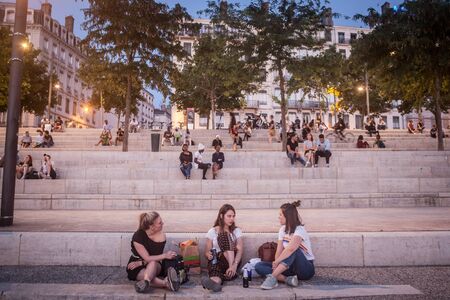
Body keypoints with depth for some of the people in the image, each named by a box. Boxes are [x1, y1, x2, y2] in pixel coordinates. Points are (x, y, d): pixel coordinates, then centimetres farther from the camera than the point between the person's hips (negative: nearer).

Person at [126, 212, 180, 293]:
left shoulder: (161, 235, -11)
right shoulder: (138, 236, -20)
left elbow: (156, 258, -9)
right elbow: (147, 258, -20)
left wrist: (140, 263, -22)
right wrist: (165, 255, -29)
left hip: (155, 266, 2)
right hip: (137, 269, -1)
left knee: (153, 263, -38)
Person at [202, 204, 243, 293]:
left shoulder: (237, 231, 9)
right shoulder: (212, 231, 9)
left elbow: (240, 250, -6)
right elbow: (207, 252, 8)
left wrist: (234, 265, -26)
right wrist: (209, 255, -19)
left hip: (231, 259, 0)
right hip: (215, 260, 0)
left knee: (224, 236, -24)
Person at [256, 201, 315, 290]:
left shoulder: (299, 230, -17)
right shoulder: (283, 229, 5)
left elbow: (290, 249, -35)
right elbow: (279, 251, -3)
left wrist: (276, 262, -26)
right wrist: (276, 264, -20)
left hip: (306, 269, -7)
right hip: (290, 267, 7)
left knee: (293, 249, -37)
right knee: (259, 266, -11)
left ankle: (272, 278, -37)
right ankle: (287, 279, -28)